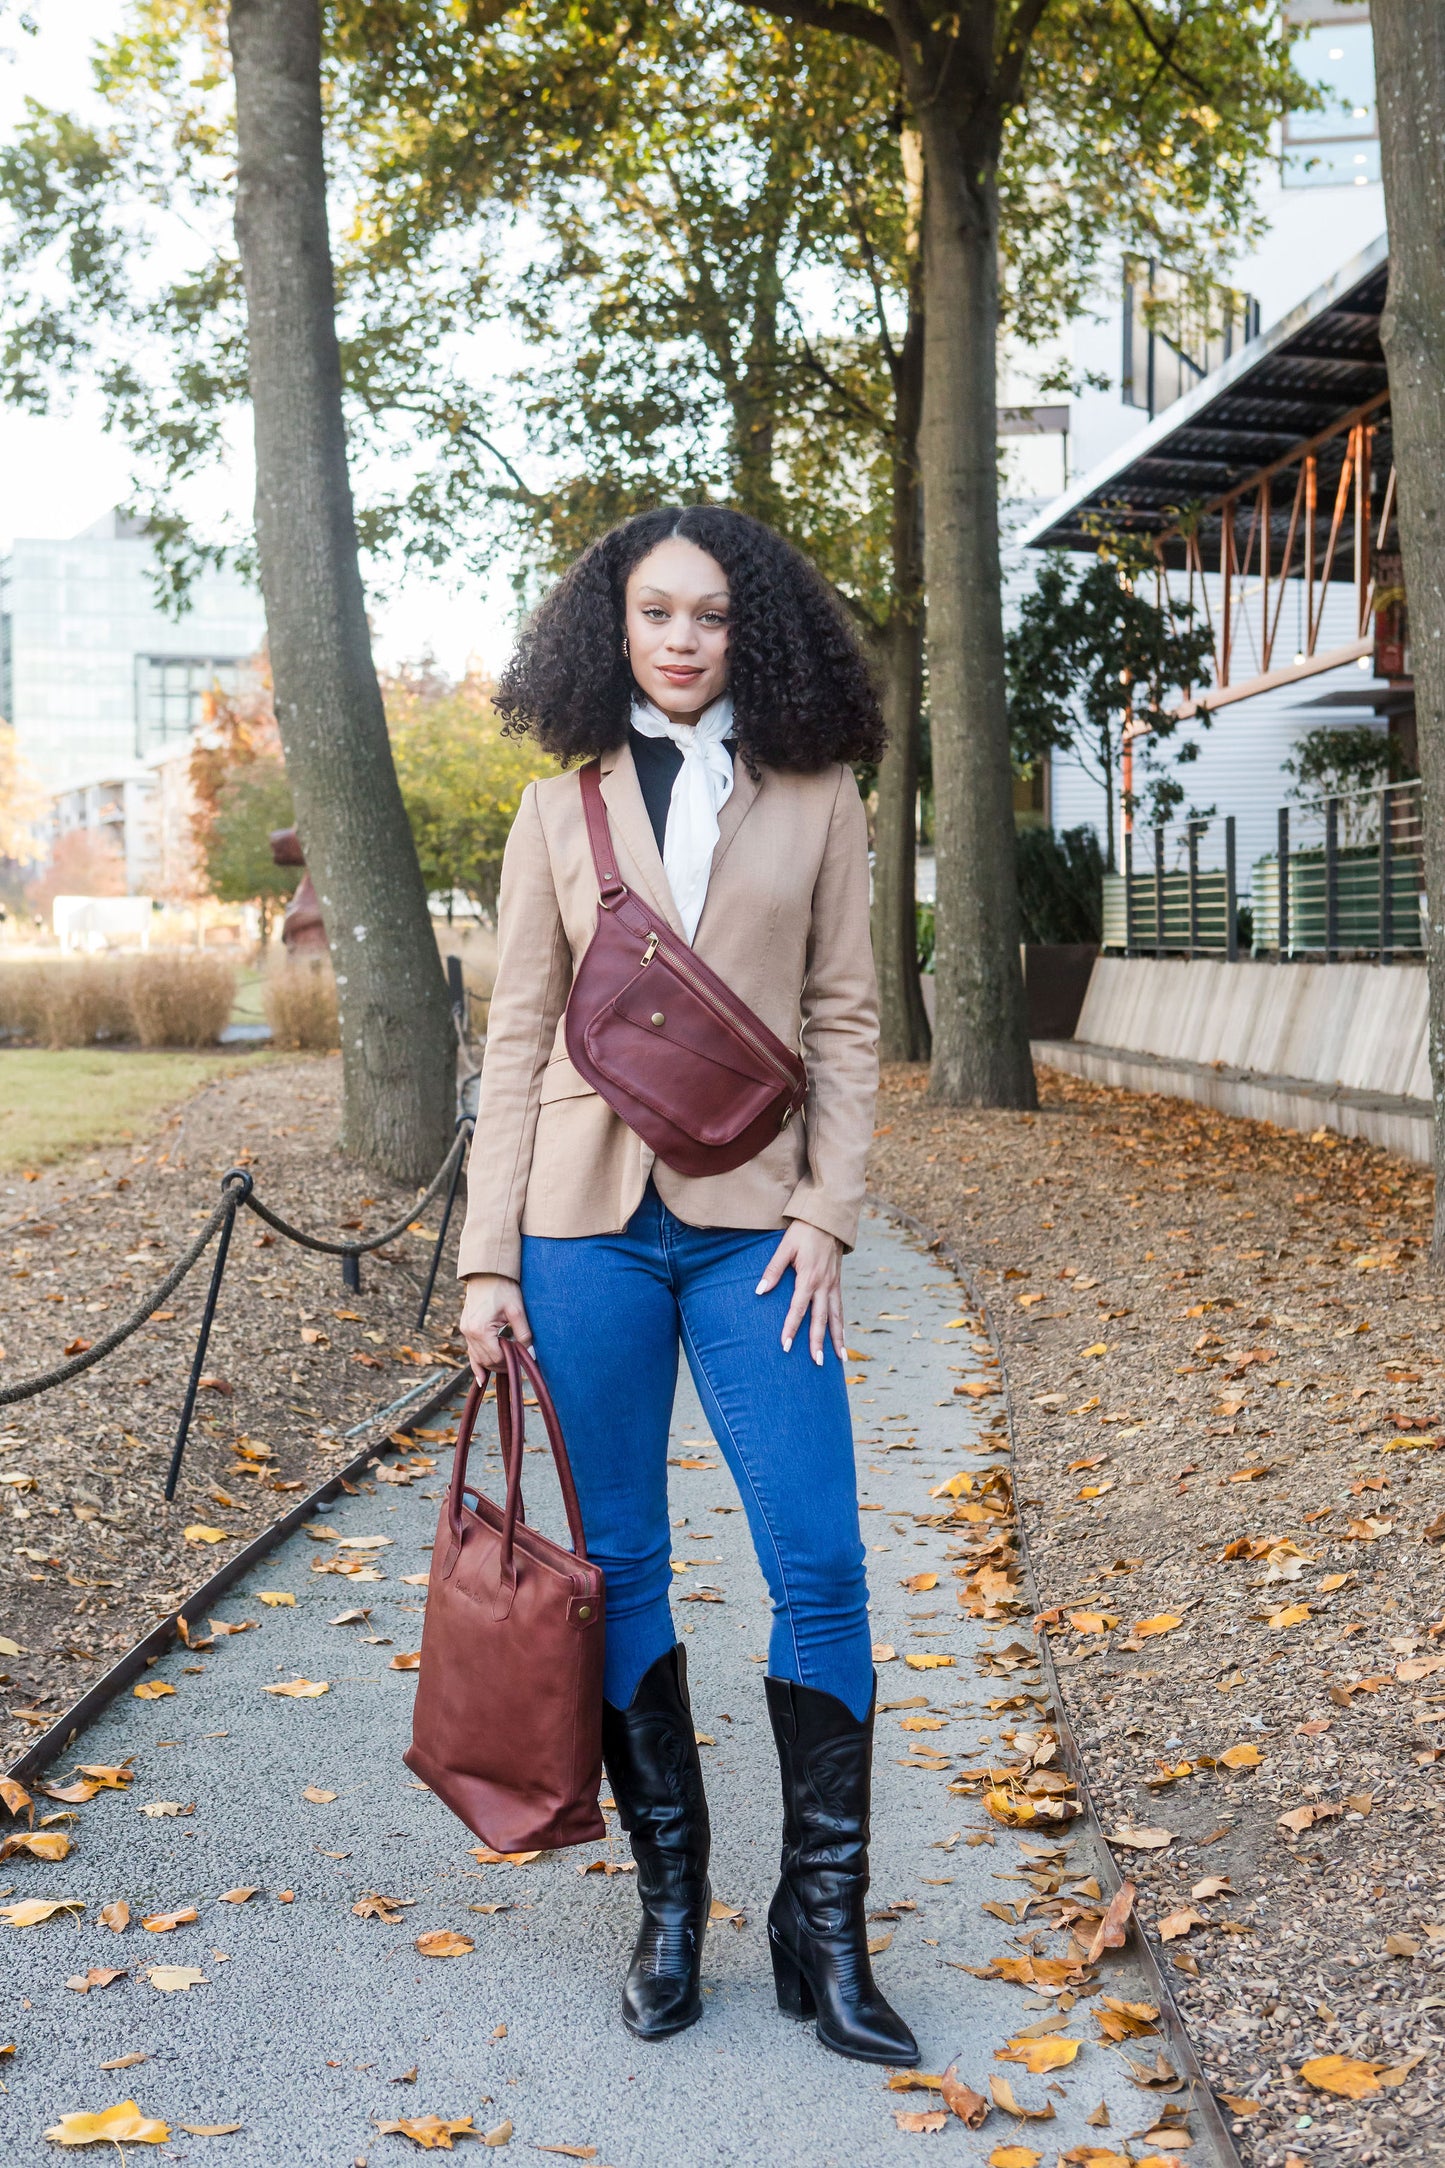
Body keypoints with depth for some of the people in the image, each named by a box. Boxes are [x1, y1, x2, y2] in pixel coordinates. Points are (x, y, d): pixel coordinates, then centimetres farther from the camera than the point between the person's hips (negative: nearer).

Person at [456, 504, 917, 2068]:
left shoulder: (814, 795, 6)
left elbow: (842, 1018, 6)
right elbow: (517, 1037, 6)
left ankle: (823, 1927, 10)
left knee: (820, 1566, -5)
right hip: (588, 1222, 1)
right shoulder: (561, 808, 7)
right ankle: (669, 1907, 20)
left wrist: (824, 1215, -4)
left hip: (750, 1225, 0)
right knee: (619, 1569, 6)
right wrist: (488, 1256, 0)